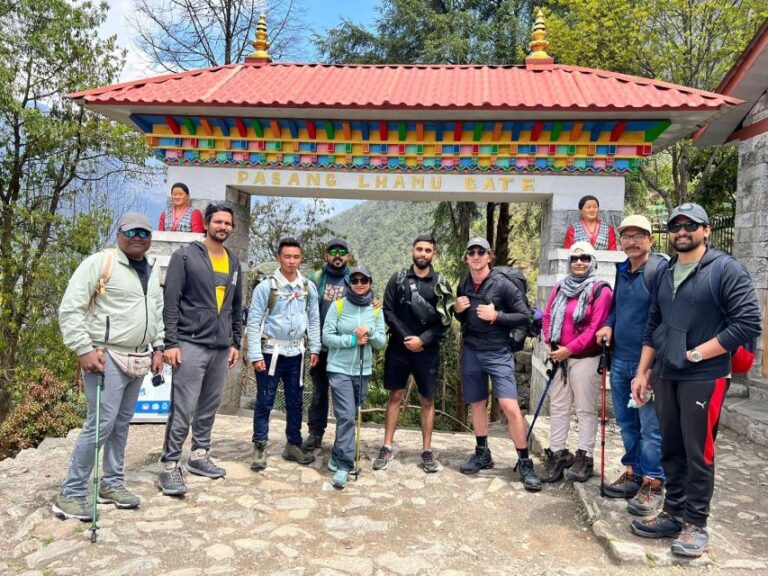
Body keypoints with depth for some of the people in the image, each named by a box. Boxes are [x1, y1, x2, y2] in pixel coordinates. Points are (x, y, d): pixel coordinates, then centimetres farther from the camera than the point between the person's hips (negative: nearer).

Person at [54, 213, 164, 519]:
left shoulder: (153, 270, 13)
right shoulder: (99, 263, -9)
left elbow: (158, 312, 22)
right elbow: (70, 309, -12)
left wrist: (157, 348, 14)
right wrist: (84, 350, -17)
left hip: (138, 359, 7)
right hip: (106, 357, -7)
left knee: (122, 423, 14)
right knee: (101, 423, -9)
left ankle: (111, 484, 26)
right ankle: (70, 494, 4)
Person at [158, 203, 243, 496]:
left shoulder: (234, 262, 14)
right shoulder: (185, 256, -3)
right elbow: (171, 303, -7)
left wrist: (235, 342, 14)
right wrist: (170, 343, -13)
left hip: (221, 348, 6)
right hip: (190, 344, -6)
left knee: (209, 407, 13)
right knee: (183, 410, -5)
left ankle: (200, 456, 26)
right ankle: (171, 466, 4)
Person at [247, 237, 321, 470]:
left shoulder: (308, 287, 3)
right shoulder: (266, 286, -8)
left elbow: (314, 319, 10)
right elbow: (254, 322, -8)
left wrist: (315, 348, 4)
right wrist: (255, 355, -12)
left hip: (296, 353, 4)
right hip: (270, 352, -4)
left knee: (295, 402, 13)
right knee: (264, 401, 3)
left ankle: (293, 445, 26)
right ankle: (259, 447, 15)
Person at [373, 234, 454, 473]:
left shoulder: (440, 283, 1)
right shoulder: (398, 279, 3)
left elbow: (444, 320, -3)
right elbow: (388, 311, -2)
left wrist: (422, 340, -14)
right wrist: (405, 338, -11)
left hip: (428, 350, 0)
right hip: (399, 347, 0)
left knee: (427, 400, 6)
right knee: (395, 396, 7)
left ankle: (427, 450, 15)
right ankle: (387, 447, 15)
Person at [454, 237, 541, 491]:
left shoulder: (503, 284, -10)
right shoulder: (463, 285, 5)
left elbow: (524, 317, -9)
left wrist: (496, 316, -21)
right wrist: (457, 310, -4)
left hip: (498, 353, -5)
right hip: (470, 353, 5)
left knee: (510, 406, -12)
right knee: (477, 404, 14)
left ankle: (525, 462, 1)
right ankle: (482, 453, 30)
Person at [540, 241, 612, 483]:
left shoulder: (600, 290, -7)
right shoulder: (560, 288, 12)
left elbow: (595, 327, -15)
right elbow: (548, 317, 12)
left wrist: (569, 349, -15)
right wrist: (552, 345, -3)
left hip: (586, 358, -6)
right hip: (560, 357, 6)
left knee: (586, 409, 3)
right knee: (558, 407, 9)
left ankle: (584, 457, 13)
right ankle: (557, 453, 18)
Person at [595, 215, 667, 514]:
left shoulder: (660, 269, -12)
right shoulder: (621, 270, 12)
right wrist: (609, 325, 6)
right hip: (619, 359, 8)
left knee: (651, 427, 0)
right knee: (626, 422, 16)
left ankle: (653, 485, 12)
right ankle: (633, 474, 29)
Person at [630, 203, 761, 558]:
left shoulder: (725, 269, -9)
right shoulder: (666, 274, 12)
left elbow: (748, 323, -16)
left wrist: (695, 354, -15)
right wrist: (642, 372, 11)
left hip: (703, 379, -6)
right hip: (665, 376, 6)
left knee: (698, 453, 3)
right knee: (671, 450, 14)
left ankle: (696, 524, 17)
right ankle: (674, 515, 26)